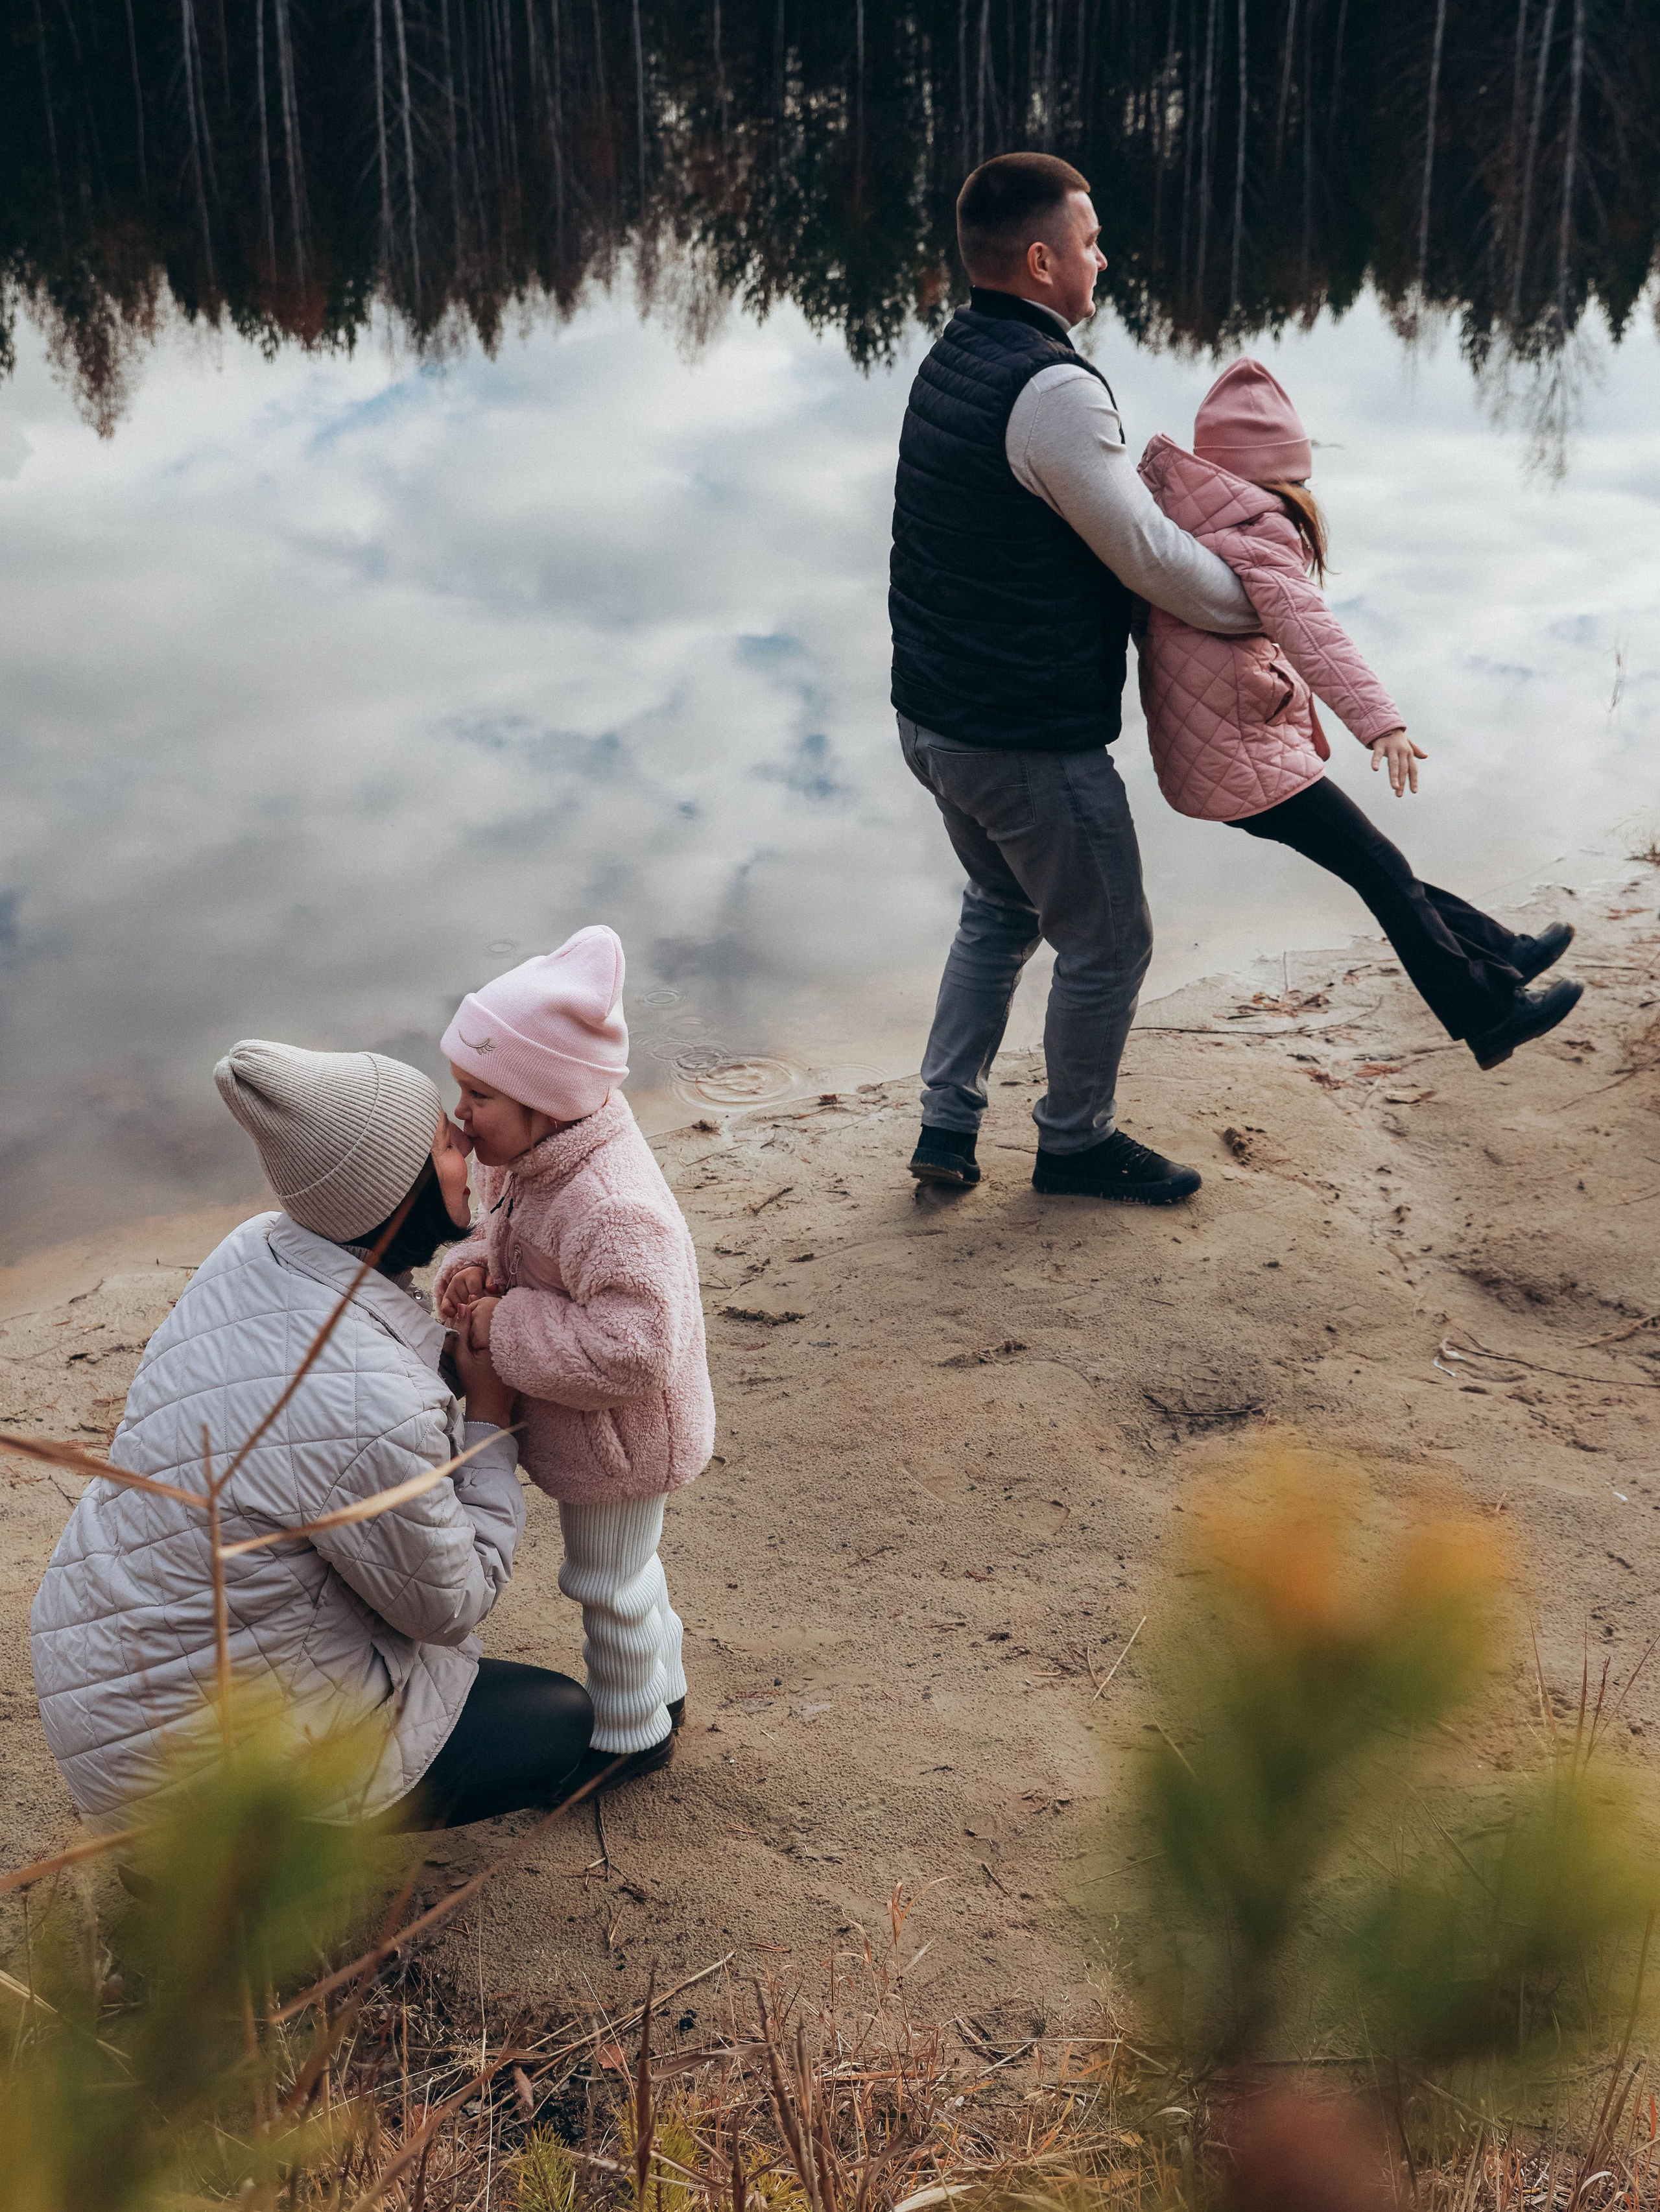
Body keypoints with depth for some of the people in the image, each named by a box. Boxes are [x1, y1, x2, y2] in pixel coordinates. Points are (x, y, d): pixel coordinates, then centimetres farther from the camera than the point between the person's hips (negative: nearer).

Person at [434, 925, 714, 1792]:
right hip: (580, 1425, 9)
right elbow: (506, 1225, 11)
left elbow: (631, 1352, -39)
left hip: (619, 1439, -9)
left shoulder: (613, 1209, -38)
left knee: (607, 1582, 13)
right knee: (623, 1564, 28)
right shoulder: (532, 1159, -8)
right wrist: (473, 1267, -12)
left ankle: (630, 1732, 37)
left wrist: (506, 1327, -31)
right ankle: (660, 1686, 51)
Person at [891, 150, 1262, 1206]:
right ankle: (1074, 1140, 29)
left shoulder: (953, 358, 7)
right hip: (1030, 744, -9)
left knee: (1001, 909, 28)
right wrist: (1268, 604, -3)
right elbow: (1148, 558, -18)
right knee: (1109, 942, 11)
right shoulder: (1054, 388, -23)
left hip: (934, 714, 9)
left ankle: (948, 1126, 29)